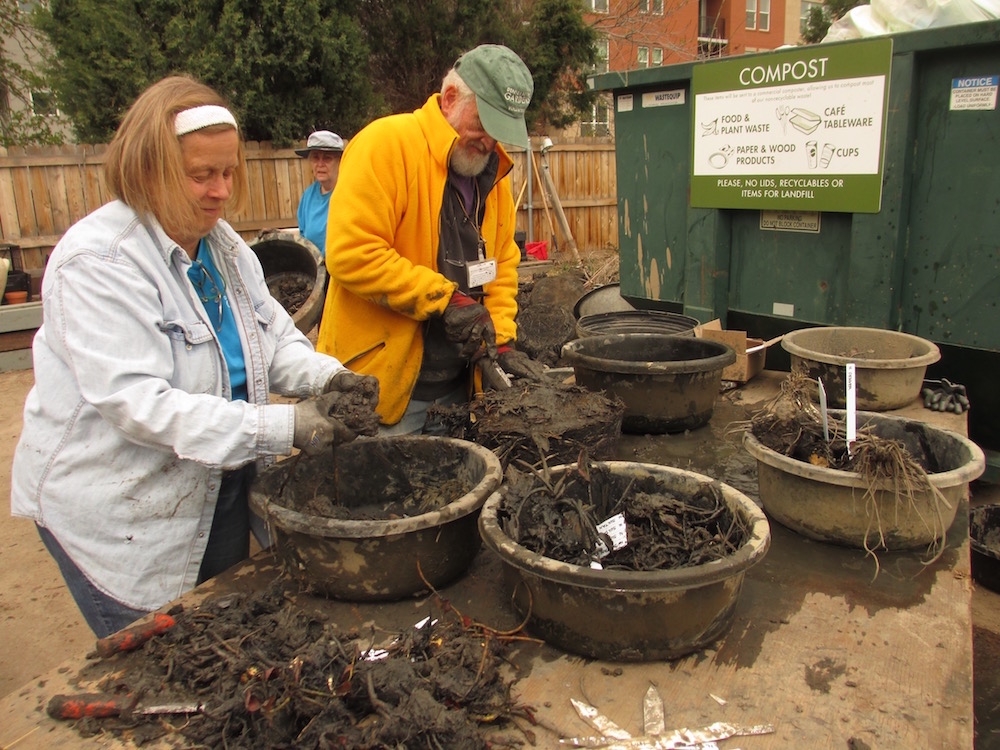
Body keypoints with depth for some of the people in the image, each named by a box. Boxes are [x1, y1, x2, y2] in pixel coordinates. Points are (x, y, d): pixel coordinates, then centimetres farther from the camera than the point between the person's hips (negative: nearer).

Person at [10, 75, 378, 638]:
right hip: (121, 515, -7)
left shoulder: (224, 244, 2)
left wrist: (325, 377, -19)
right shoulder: (97, 263, -22)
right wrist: (284, 428, -36)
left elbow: (274, 337, 4)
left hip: (219, 489, 7)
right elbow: (136, 401, -29)